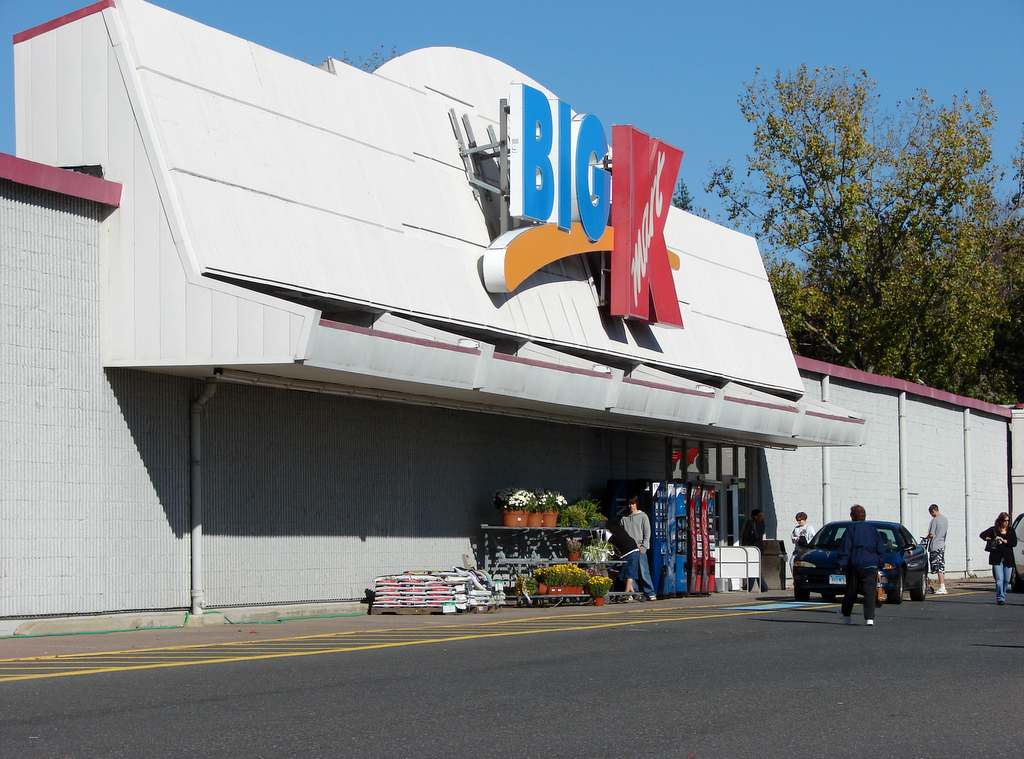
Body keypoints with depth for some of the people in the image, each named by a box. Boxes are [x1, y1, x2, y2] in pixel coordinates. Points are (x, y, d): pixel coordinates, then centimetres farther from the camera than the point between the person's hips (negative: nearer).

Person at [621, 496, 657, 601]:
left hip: (640, 549, -3)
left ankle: (650, 593, -7)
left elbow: (647, 533, 4)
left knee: (644, 572, -9)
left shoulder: (643, 516, 8)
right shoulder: (624, 519, 17)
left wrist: (643, 547, -5)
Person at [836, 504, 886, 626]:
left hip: (854, 566, -2)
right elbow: (881, 550, 14)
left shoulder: (850, 530, -1)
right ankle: (869, 618, -18)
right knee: (869, 592, -5)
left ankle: (846, 614, 31)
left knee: (851, 592, 14)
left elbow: (844, 550, -6)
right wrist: (879, 564, 21)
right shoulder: (873, 530, 11)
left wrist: (840, 565, -3)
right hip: (871, 566, 2)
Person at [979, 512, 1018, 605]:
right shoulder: (994, 530, 4)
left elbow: (1014, 543, -1)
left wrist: (1003, 540, -11)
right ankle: (1000, 598, -13)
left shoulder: (1011, 531, 10)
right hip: (997, 558, -3)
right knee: (999, 579, -12)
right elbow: (982, 535, 3)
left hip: (1008, 559, 3)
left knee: (1006, 580, 7)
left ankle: (1002, 596, 24)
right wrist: (990, 539, -12)